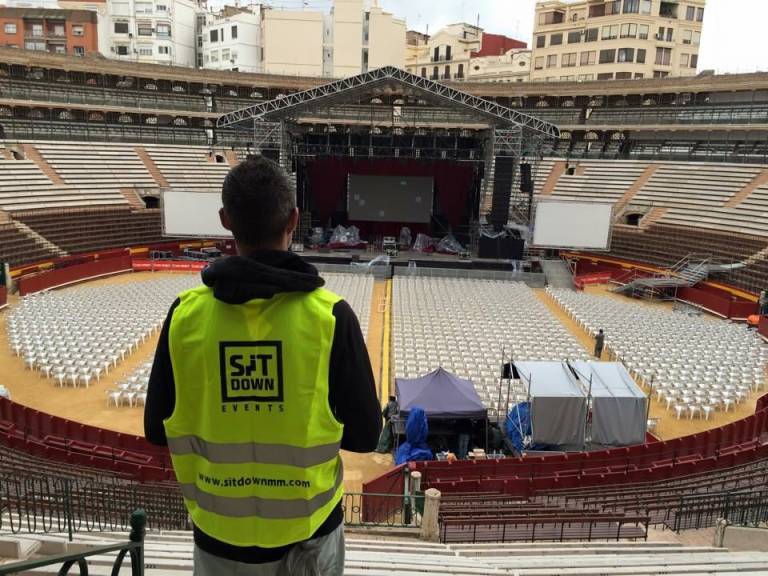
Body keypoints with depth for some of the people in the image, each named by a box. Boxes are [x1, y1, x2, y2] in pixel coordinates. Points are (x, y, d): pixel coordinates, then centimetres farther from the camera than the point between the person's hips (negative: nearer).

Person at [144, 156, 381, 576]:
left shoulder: (186, 313, -14)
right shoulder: (329, 314, -19)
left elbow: (157, 429, -3)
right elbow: (364, 434, -12)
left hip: (219, 533, 1)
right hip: (307, 530, -1)